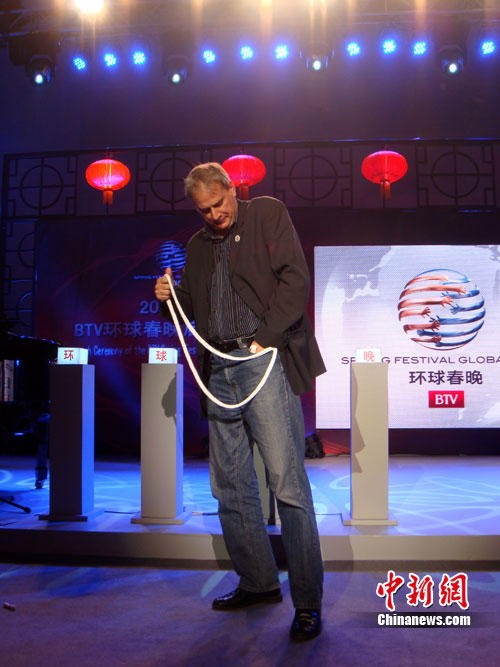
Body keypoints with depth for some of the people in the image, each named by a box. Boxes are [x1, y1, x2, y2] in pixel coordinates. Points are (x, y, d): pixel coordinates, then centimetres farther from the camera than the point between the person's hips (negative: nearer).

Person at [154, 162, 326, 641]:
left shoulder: (268, 213, 5)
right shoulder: (198, 246, 21)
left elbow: (295, 279, -6)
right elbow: (192, 309, 26)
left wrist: (266, 336, -14)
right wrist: (169, 297, 4)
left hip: (264, 360, -6)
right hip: (219, 370, 7)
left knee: (288, 485, -7)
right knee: (230, 486, 9)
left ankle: (308, 602, 4)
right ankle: (258, 583, 25)